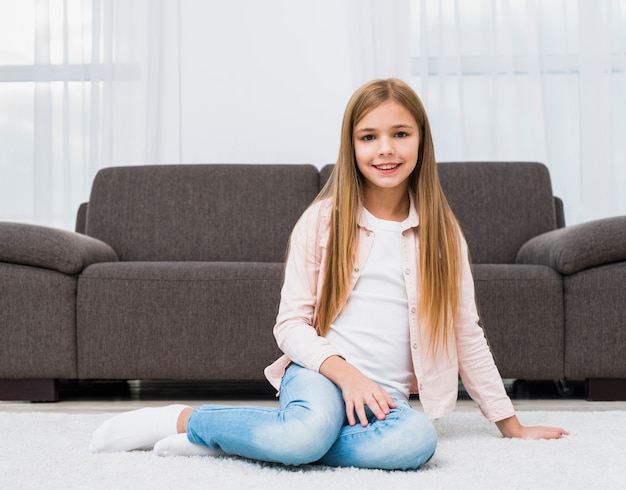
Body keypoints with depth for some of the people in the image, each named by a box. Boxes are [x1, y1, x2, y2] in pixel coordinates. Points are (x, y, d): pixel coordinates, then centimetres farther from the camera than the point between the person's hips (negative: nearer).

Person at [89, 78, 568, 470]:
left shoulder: (441, 232, 9)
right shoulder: (321, 221, 3)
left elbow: (466, 334, 13)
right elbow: (291, 322, 1)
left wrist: (512, 424, 13)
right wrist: (344, 371, -16)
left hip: (387, 395, 3)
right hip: (319, 372, -3)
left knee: (418, 439, -35)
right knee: (308, 431, -39)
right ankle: (183, 418, -11)